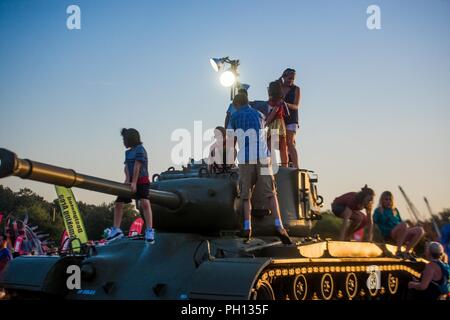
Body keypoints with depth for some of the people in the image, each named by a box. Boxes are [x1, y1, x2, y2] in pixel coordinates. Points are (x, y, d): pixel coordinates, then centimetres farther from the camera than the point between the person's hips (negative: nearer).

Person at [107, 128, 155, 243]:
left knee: (144, 203, -26)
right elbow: (126, 167, 4)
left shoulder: (140, 149, -10)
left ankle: (149, 231, -25)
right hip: (130, 181, 9)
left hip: (141, 181, -9)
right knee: (118, 203, 7)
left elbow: (137, 167, -18)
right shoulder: (128, 152, 14)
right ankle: (116, 230, 17)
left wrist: (134, 182, -24)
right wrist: (127, 179, -12)